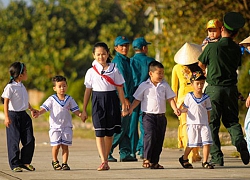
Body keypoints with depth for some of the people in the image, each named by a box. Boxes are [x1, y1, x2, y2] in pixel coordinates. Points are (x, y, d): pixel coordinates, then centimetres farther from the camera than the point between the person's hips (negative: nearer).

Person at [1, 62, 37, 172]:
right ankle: (14, 164, 4)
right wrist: (6, 117, -24)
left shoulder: (22, 86, 11)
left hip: (23, 115, 7)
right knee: (14, 140, -3)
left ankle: (25, 162, 17)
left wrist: (31, 109, 39)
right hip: (13, 116, -7)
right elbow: (6, 102, -17)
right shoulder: (10, 87, -13)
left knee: (29, 140, 4)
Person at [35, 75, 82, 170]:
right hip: (55, 126, -2)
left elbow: (75, 110, 8)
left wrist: (80, 114, -12)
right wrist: (38, 113, -24)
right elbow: (44, 108, -6)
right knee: (56, 145, -3)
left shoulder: (69, 99, 6)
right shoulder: (52, 99, -1)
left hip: (67, 126, 2)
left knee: (65, 146, 1)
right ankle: (55, 161, 18)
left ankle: (64, 163, 8)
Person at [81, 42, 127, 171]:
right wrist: (84, 110, 7)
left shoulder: (114, 70, 4)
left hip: (112, 101, 1)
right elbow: (88, 91, 7)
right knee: (99, 132, -10)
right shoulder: (91, 72, 4)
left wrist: (123, 106, 1)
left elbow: (120, 89, 5)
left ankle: (106, 159, 15)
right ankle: (103, 162, -16)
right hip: (98, 101, -1)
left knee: (109, 133, 5)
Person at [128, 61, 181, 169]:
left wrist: (175, 109, -8)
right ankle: (146, 159, -11)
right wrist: (130, 109, -5)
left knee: (159, 139, 4)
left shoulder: (165, 86, 9)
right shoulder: (144, 86, 2)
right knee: (150, 135, -20)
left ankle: (154, 162, 11)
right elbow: (137, 99, 6)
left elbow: (170, 99, 8)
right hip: (148, 115, -4)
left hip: (161, 116, 4)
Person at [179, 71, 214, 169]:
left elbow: (208, 112, 11)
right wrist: (180, 111, -11)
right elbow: (186, 109, 7)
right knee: (191, 144, 0)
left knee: (207, 142, -8)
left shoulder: (206, 98, 6)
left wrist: (207, 123, 9)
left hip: (204, 124, 2)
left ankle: (205, 162, 1)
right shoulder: (189, 96, 2)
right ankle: (184, 159, 23)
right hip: (192, 124, -2)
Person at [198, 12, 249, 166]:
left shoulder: (212, 47, -10)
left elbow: (201, 65, 4)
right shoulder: (237, 49, 0)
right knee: (232, 120, 16)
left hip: (214, 88, -3)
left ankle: (217, 157, 0)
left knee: (212, 123, 4)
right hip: (231, 88, 3)